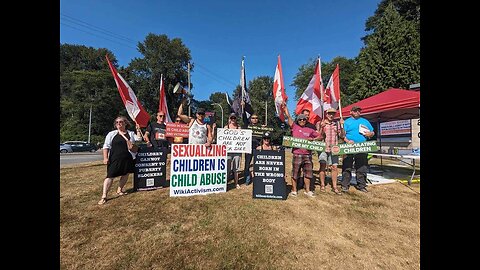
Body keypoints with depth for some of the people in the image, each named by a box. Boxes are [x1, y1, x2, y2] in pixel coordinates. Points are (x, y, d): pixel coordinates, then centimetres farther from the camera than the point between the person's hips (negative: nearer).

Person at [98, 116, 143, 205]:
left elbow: (139, 139, 0)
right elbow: (106, 146, 2)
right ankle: (104, 196, 2)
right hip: (114, 159, -3)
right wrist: (105, 158, -7)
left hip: (128, 159, 3)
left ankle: (119, 190, 32)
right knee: (110, 176, -5)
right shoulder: (111, 134, 4)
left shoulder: (131, 133, 11)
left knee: (125, 174, 13)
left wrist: (138, 130, -4)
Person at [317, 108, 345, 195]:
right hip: (323, 148, -2)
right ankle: (322, 185, 12)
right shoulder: (320, 123, 4)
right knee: (323, 166, 0)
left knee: (334, 167, 3)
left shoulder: (336, 124, 12)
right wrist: (322, 127, -16)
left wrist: (342, 125, -5)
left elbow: (342, 136, 6)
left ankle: (334, 187, 14)